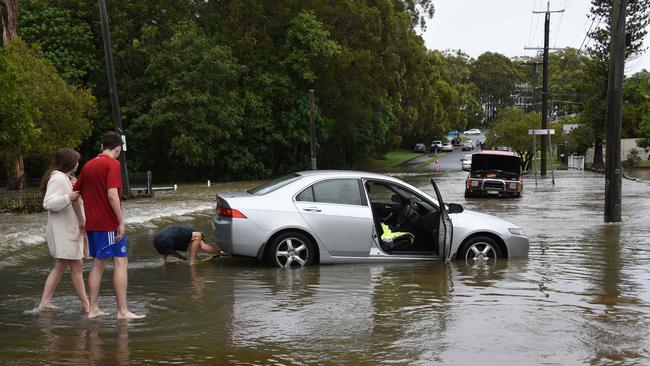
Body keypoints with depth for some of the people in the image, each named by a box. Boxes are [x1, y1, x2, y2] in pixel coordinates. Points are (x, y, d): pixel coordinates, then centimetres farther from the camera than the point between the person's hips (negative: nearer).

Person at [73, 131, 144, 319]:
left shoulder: (88, 165, 14)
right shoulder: (112, 164, -10)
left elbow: (75, 193, 17)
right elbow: (112, 195, -21)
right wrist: (121, 222, -17)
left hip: (92, 223, 8)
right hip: (109, 223, -8)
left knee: (99, 264, 14)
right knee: (121, 263, -5)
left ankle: (93, 309, 16)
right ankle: (122, 311, -7)